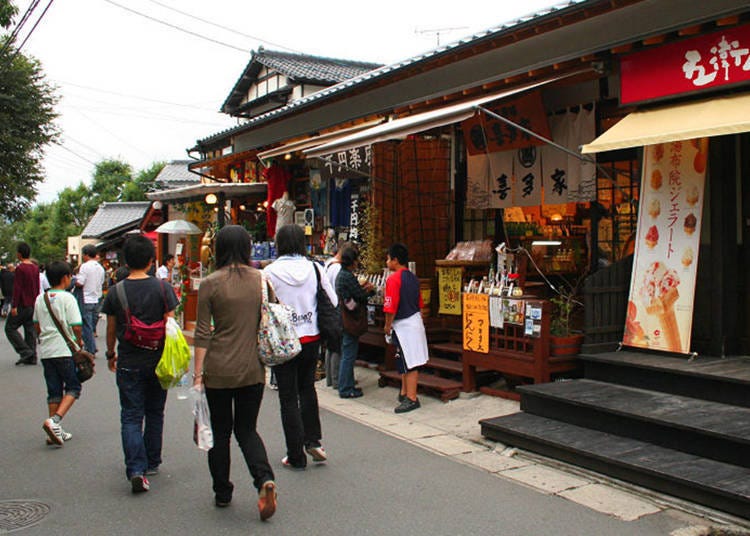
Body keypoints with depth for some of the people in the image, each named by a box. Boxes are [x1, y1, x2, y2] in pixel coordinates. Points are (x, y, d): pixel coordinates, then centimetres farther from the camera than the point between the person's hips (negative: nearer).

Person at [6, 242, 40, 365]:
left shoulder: (20, 268, -14)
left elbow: (17, 288, -16)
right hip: (33, 305, 7)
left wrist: (14, 306, -15)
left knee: (10, 328, 2)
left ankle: (25, 351, -8)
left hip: (22, 304, -7)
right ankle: (32, 357, 8)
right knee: (30, 329, 9)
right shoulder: (35, 268, 10)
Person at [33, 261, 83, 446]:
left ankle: (55, 431, 13)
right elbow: (76, 326, -14)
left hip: (46, 350, 6)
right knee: (73, 387, 3)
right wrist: (79, 341, 3)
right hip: (65, 349, -6)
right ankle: (55, 421, -16)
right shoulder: (67, 298, -10)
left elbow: (37, 324, 14)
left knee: (54, 391, 12)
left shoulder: (40, 298, 9)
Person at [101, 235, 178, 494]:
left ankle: (136, 469, -11)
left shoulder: (116, 291, -5)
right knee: (154, 414, 17)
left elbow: (111, 329, 3)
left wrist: (110, 355, 20)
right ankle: (151, 463, 28)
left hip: (128, 364, 0)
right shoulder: (162, 288, -8)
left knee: (131, 417, 3)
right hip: (157, 361, 1)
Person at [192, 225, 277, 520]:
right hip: (252, 368, 2)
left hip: (219, 369, -2)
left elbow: (203, 333, -7)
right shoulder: (261, 280, 0)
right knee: (247, 429, 14)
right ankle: (265, 479, -8)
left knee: (220, 431, 14)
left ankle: (222, 492, 24)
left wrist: (198, 374, -2)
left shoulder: (210, 284, -8)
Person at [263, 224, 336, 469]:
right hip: (311, 339, 3)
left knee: (289, 398, 7)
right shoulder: (314, 268, -4)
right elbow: (332, 302, 0)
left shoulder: (271, 271, -12)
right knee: (307, 388, 24)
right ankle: (313, 441, 18)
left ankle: (296, 456, 13)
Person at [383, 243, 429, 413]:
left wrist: (387, 326, -7)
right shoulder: (413, 278, 11)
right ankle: (405, 393, 27)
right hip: (415, 321, 9)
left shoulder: (393, 279, -15)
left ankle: (411, 399, 0)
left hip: (403, 325, -9)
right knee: (405, 361, 18)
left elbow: (391, 307, -19)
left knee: (409, 363, -4)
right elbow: (419, 304, 16)